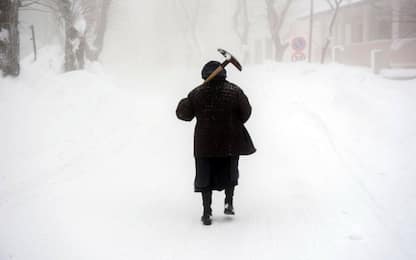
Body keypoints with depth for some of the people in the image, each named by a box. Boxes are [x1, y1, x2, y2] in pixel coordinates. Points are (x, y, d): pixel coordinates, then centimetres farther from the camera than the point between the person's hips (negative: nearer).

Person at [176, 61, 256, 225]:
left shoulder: (196, 94, -7)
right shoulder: (234, 91, -6)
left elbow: (183, 114, -1)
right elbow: (246, 112, 0)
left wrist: (183, 102, 19)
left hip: (204, 143, 0)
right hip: (230, 142, 0)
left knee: (205, 176, 9)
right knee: (230, 172, 23)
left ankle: (207, 212, 5)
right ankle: (229, 202, 15)